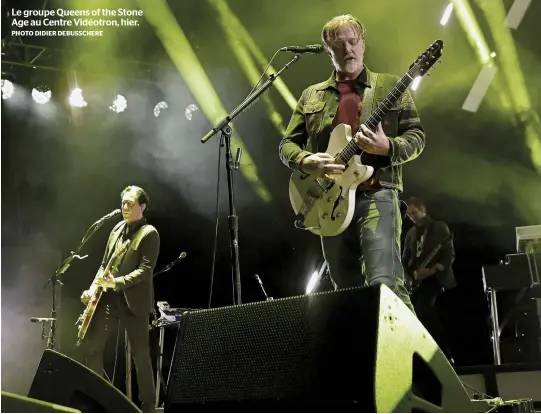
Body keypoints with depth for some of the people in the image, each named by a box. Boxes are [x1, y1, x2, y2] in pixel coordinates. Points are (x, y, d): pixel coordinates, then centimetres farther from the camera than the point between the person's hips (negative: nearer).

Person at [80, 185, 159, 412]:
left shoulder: (149, 233, -8)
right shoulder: (117, 228, 14)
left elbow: (146, 270, -16)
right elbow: (104, 263, 18)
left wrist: (117, 282, -25)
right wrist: (94, 288, 5)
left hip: (133, 299, -7)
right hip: (108, 297, 7)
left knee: (140, 353, 0)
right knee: (92, 344, 4)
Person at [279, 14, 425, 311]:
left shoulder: (390, 86, 9)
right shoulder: (311, 96, 17)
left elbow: (417, 136, 5)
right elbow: (287, 144, 15)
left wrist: (387, 147, -16)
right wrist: (306, 161, -8)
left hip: (376, 194, -4)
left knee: (385, 283, -21)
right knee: (346, 290, 8)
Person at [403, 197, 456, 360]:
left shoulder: (439, 227, 0)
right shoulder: (410, 234, 18)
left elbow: (449, 255, -8)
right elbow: (405, 259, 18)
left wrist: (432, 270, -21)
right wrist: (407, 276, -2)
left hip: (435, 277, -7)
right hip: (416, 280, 7)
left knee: (423, 307, -28)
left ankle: (445, 354, -23)